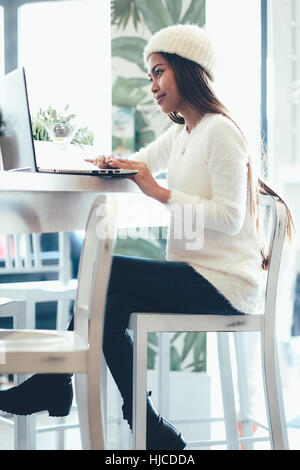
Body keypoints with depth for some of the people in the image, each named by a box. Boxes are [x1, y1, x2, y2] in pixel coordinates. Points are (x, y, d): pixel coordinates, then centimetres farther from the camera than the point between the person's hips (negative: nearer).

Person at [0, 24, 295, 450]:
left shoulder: (219, 132, -13)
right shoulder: (180, 133, 16)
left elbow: (230, 217, -21)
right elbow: (140, 164, 27)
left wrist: (160, 192, -23)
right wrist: (113, 163, 3)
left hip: (225, 283, -9)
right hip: (196, 273, 9)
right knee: (110, 306, -9)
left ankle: (52, 383, -2)